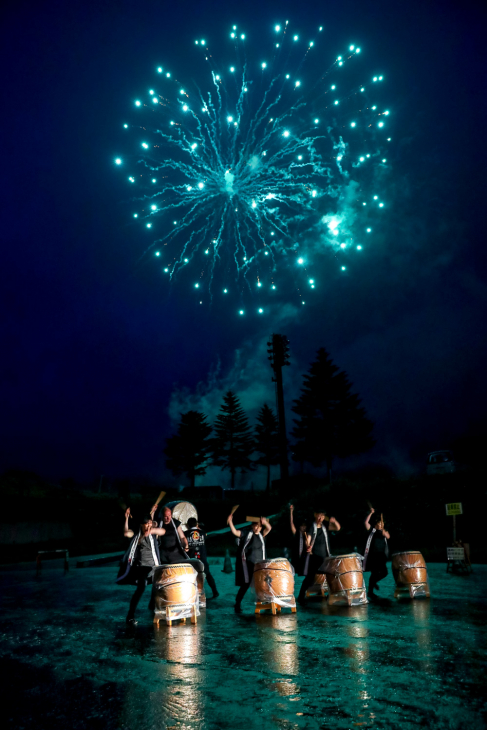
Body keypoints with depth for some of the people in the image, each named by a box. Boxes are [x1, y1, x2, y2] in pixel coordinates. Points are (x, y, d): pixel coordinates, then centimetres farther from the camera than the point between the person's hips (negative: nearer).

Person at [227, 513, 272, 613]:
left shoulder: (261, 535, 13)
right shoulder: (246, 533, 0)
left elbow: (269, 528, -2)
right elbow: (235, 532, -14)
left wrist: (265, 522, -24)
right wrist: (230, 522, -29)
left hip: (259, 564, 4)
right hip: (247, 563, -4)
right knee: (246, 584, -4)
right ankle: (237, 604, 9)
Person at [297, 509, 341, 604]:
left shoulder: (325, 526, 8)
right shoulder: (311, 527, -8)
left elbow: (338, 528, 8)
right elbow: (308, 540, -19)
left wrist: (334, 521, -12)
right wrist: (308, 546, -41)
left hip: (325, 556, 5)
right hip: (313, 557, -5)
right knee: (310, 578, -7)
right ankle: (301, 597, 2)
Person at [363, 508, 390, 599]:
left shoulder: (384, 532, 11)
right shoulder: (372, 530, 2)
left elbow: (388, 537, -10)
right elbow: (366, 522, -12)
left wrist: (383, 531, -27)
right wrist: (371, 513, -12)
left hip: (381, 556, 5)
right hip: (373, 555, -5)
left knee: (384, 572, 7)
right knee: (374, 573, -7)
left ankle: (373, 582, 35)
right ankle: (370, 592, 5)